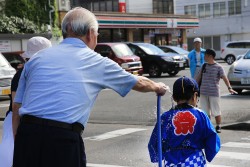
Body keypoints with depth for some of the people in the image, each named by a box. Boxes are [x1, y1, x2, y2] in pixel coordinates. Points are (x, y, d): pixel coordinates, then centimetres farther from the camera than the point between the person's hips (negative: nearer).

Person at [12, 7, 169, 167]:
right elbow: (139, 83, 25)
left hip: (26, 132, 4)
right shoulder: (96, 61, 9)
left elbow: (17, 107, 14)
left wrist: (19, 145, 19)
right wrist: (158, 87, 46)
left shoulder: (36, 59, 16)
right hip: (63, 138, -3)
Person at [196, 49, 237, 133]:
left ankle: (218, 127, 13)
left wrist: (229, 88, -27)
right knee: (205, 111, 8)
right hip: (203, 92, 5)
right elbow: (199, 77, 20)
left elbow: (224, 78, -14)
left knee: (216, 111, 1)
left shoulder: (218, 67, -6)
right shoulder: (204, 66, 10)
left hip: (214, 92, -5)